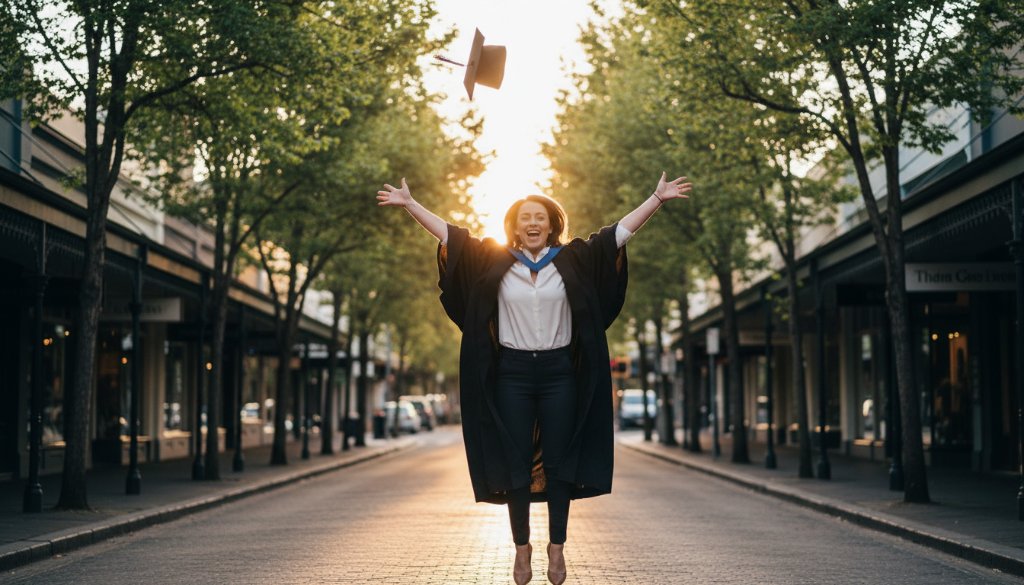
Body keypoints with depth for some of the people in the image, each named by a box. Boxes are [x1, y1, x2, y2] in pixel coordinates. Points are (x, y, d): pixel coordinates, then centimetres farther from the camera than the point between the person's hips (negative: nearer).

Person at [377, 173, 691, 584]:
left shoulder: (574, 260, 2)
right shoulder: (493, 261, 3)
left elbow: (621, 230, 2)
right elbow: (448, 232, 6)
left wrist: (657, 198, -3)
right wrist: (408, 203, 4)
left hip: (559, 372, 0)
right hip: (513, 373, 0)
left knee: (559, 463, 3)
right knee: (516, 464, 3)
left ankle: (557, 547, 10)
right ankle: (522, 547, 11)